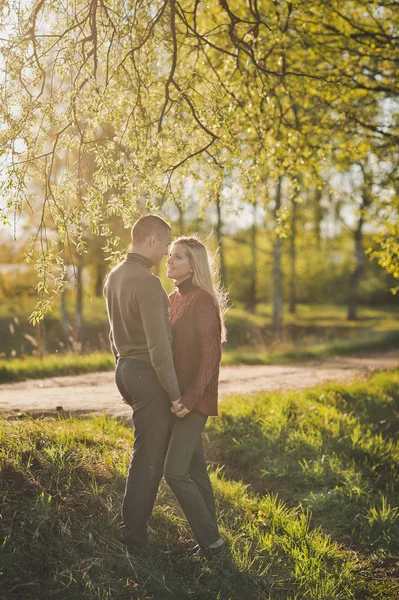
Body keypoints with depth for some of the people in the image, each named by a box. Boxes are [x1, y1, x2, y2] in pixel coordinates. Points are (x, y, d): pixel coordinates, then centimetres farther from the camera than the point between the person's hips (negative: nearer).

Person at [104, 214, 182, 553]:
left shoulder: (114, 277, 9)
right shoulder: (147, 283, -21)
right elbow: (158, 345, -23)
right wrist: (175, 394, -18)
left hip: (126, 369, 10)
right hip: (148, 374, -9)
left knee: (150, 450, 19)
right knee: (149, 456, 0)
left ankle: (136, 525, 27)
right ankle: (135, 535, 7)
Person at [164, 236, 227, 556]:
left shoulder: (203, 301, -14)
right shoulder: (174, 299, 12)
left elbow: (209, 356, -18)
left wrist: (190, 398, -22)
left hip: (194, 399, -9)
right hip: (177, 396, 9)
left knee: (175, 472, -11)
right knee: (195, 471, 12)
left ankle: (211, 540, 2)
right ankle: (209, 540, 20)